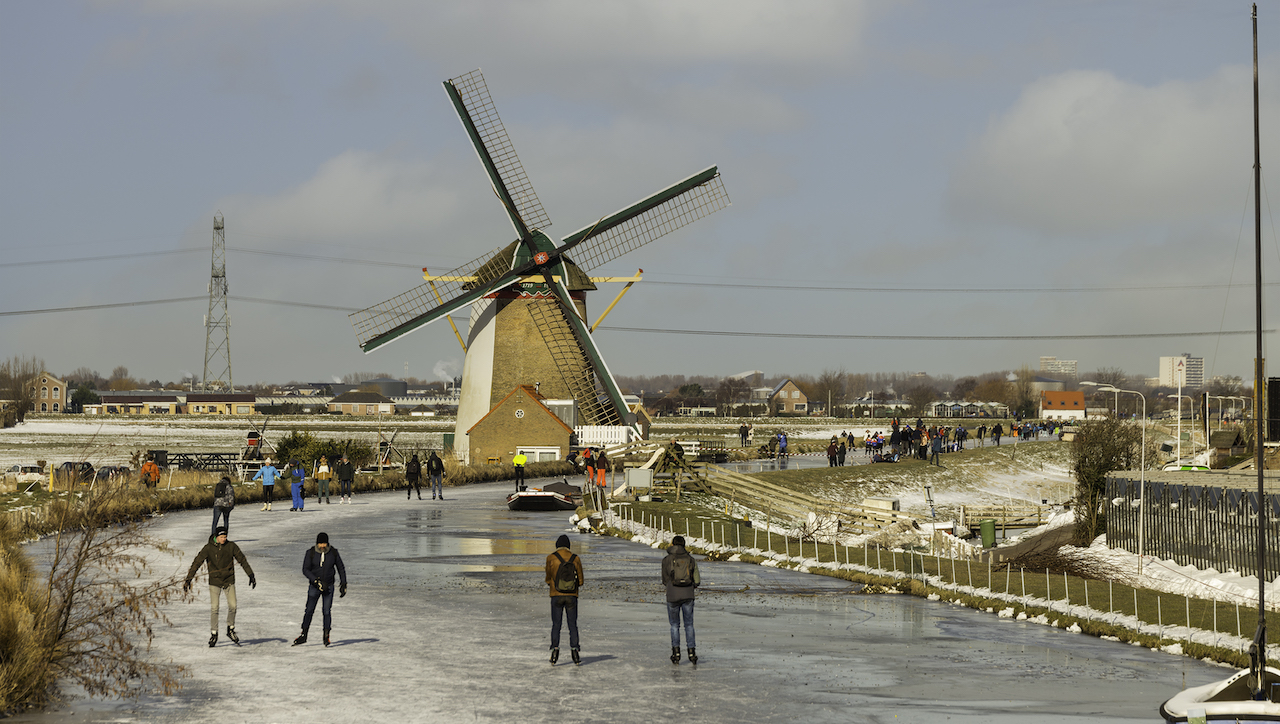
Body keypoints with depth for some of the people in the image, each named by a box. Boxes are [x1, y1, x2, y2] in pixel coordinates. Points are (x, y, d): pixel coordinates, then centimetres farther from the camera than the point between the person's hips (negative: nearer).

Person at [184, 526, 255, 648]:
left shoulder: (231, 546, -4)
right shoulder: (208, 548, -9)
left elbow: (242, 560, 4)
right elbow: (197, 562, -9)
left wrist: (251, 575, 4)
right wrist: (188, 579, -14)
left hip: (229, 581, 2)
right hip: (214, 582, -2)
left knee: (232, 606, -5)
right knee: (214, 608, -8)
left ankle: (231, 630, 16)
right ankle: (213, 634, 3)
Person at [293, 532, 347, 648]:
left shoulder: (333, 552, -5)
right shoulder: (310, 553, -9)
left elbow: (341, 568, 6)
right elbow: (305, 570, -12)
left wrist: (343, 584, 2)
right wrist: (317, 581, -22)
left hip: (329, 587, 0)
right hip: (314, 586, 0)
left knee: (326, 612, -6)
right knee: (309, 611, 3)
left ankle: (326, 636, 5)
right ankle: (303, 636, 15)